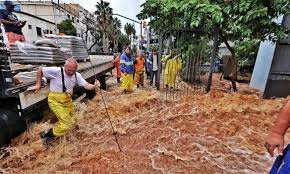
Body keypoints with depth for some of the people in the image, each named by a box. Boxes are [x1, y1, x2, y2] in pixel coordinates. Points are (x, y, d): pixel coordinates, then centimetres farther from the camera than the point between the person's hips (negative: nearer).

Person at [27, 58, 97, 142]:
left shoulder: (77, 75, -6)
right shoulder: (56, 71, -21)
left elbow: (86, 85, -14)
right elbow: (40, 70, -8)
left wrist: (94, 86, -36)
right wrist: (38, 84, -5)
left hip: (68, 100, 7)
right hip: (56, 101, -6)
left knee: (71, 122, 22)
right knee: (67, 123, -9)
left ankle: (54, 130, 50)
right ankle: (48, 134, 13)